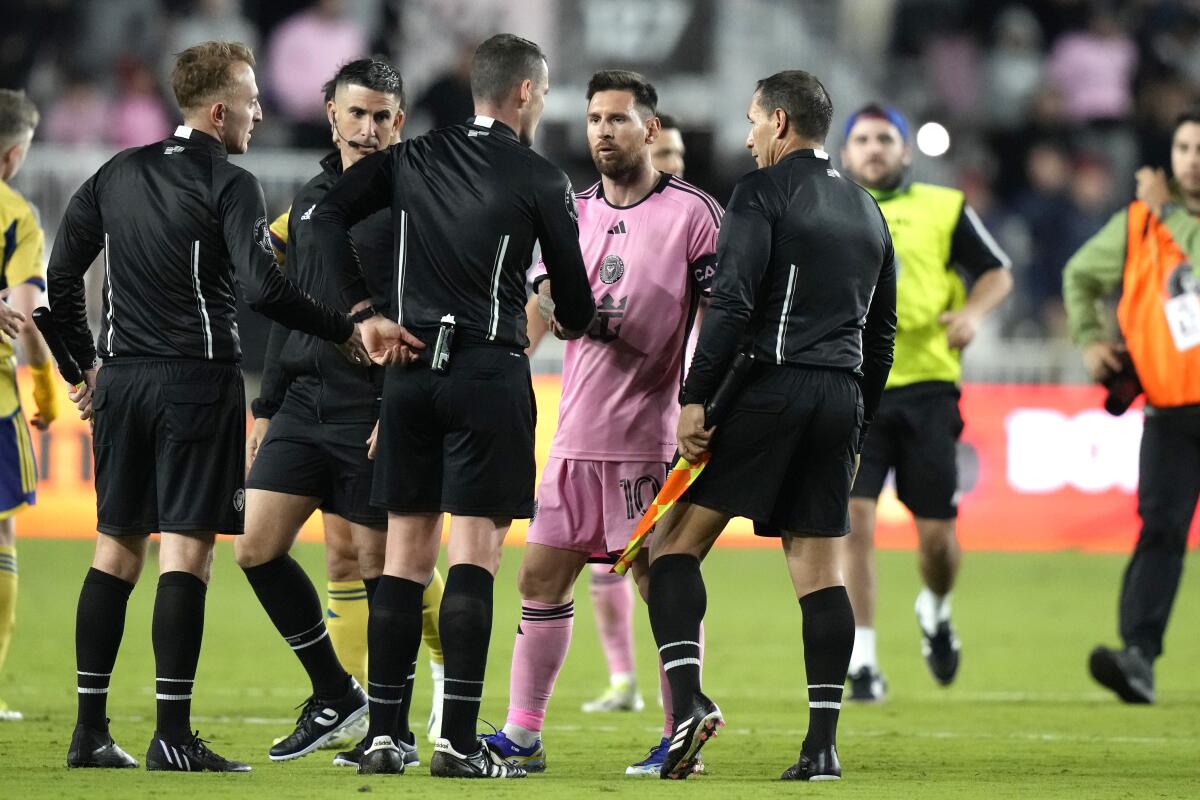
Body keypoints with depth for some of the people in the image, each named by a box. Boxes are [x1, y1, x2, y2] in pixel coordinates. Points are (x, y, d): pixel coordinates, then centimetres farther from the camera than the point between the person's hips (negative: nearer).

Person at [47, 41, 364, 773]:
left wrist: (87, 363, 24)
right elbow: (262, 288, -20)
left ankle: (91, 731, 10)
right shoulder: (230, 186, -9)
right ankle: (173, 736, -8)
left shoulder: (117, 175, 11)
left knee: (117, 548, 10)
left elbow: (61, 274, 14)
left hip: (122, 379, 6)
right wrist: (347, 330, -11)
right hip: (198, 381, -6)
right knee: (186, 552, -5)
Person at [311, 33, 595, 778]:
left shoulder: (412, 159, 9)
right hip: (490, 371, -4)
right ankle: (459, 740, -10)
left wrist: (363, 313, 2)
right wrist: (572, 323, 26)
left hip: (412, 367, 4)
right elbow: (575, 304, 2)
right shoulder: (541, 179, -3)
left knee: (406, 553, 8)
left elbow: (328, 219, 2)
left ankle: (381, 736, 7)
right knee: (475, 551, -5)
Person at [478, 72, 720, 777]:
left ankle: (681, 738, 4)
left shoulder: (692, 213, -4)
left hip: (652, 437, -6)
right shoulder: (574, 212, 14)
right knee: (542, 576, 6)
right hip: (577, 434, 6)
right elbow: (543, 305, 10)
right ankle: (523, 734, 12)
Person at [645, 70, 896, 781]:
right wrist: (858, 428, 25)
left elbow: (732, 303, -14)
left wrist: (695, 398, -13)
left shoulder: (764, 191, -3)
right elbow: (882, 331, 21)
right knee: (820, 569, 6)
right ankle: (822, 745, 0)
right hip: (841, 399, 6)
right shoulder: (867, 210, 19)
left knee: (675, 542, 0)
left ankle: (688, 698, -17)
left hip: (769, 389, -6)